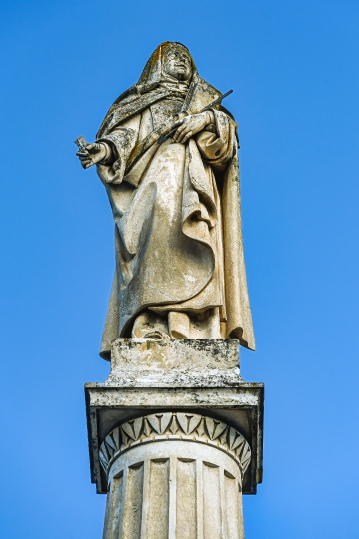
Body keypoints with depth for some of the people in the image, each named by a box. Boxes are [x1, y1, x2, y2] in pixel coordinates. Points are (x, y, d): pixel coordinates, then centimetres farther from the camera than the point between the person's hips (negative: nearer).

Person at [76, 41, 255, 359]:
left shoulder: (205, 102, 28)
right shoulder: (143, 103, 24)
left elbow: (227, 131, 10)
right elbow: (125, 135, 7)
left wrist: (207, 120, -11)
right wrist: (105, 148, -15)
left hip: (193, 188, 1)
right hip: (154, 185, -1)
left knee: (191, 262, -15)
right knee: (156, 247, -23)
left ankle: (194, 331, -26)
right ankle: (150, 328, -34)